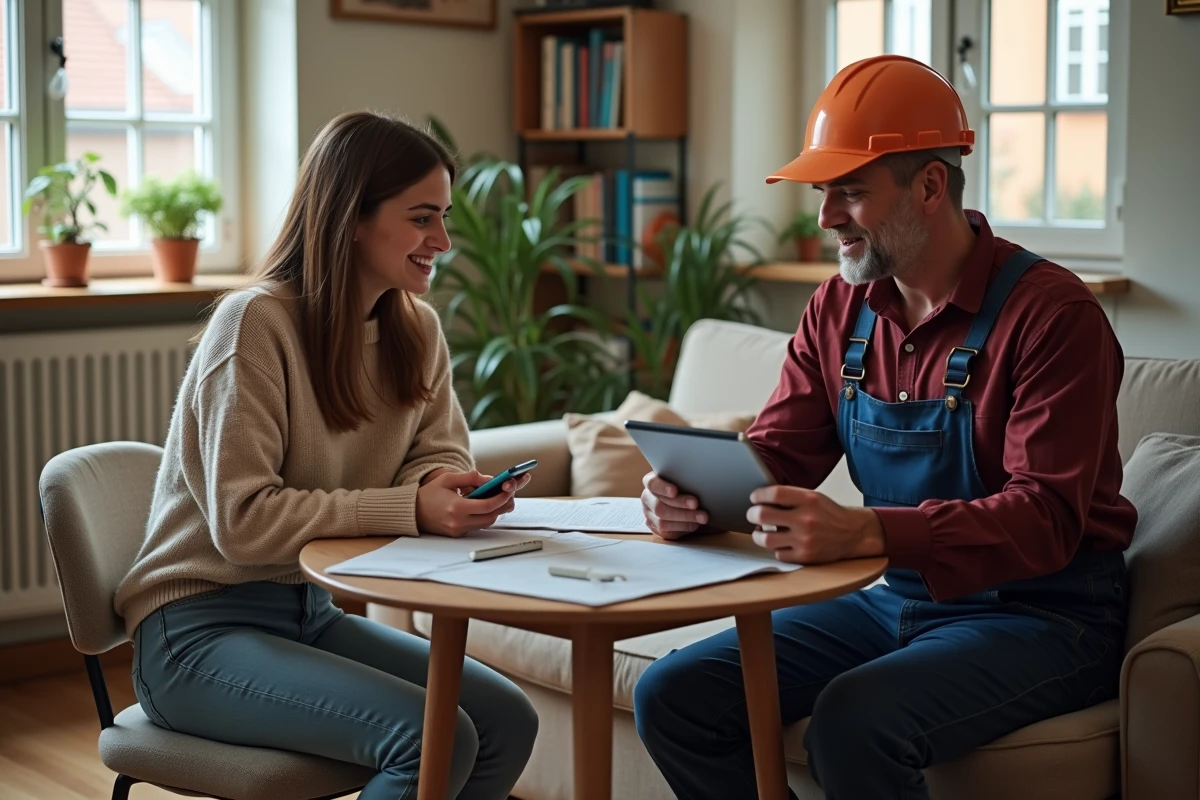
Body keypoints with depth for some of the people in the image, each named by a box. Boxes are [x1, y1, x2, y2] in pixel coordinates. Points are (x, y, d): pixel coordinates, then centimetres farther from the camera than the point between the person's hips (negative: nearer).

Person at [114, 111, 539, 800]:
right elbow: (242, 520, -22)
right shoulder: (255, 322, -19)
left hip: (311, 612, 7)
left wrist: (452, 485, -15)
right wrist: (409, 508, -27)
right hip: (200, 628, -7)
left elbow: (439, 452, 10)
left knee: (509, 721, -10)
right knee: (434, 738, -25)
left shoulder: (417, 330, 4)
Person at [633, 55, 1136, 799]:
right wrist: (691, 496, -17)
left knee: (854, 722, -34)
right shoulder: (841, 308, 5)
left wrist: (867, 532, -40)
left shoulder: (1052, 313, -16)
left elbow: (1046, 518, -25)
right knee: (673, 695, -8)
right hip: (897, 598, 7)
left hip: (1041, 613, -6)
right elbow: (775, 456, 7)